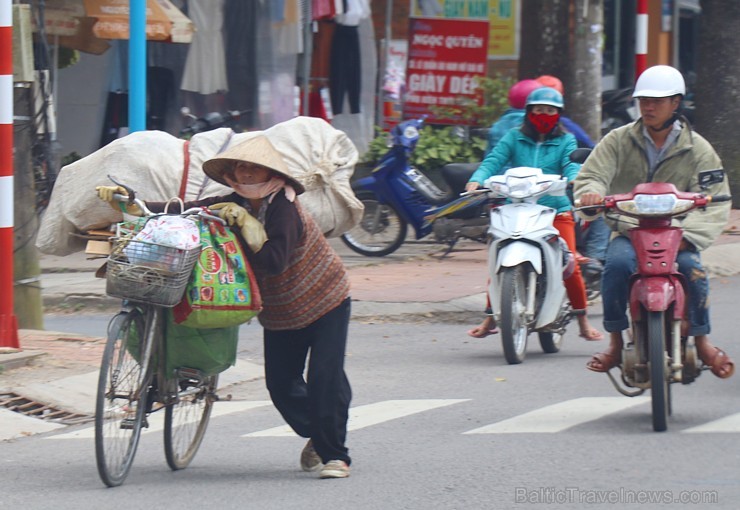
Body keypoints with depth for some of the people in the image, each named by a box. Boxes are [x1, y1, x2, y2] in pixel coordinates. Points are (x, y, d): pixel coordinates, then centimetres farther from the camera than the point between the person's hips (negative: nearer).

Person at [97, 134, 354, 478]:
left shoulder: (283, 208, -25)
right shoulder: (231, 206, -7)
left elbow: (274, 262, -35)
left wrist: (245, 223, -34)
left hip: (324, 302, -6)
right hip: (279, 313, 6)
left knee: (326, 378, -15)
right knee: (281, 384, 3)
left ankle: (335, 454, -3)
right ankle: (317, 438, 28)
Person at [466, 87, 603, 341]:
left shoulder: (565, 141, 12)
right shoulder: (514, 138, 12)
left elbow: (571, 165, -5)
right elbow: (493, 161, 0)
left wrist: (574, 182, -28)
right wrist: (476, 180, -20)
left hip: (556, 209, -1)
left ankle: (583, 322, 2)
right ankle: (490, 318, 5)